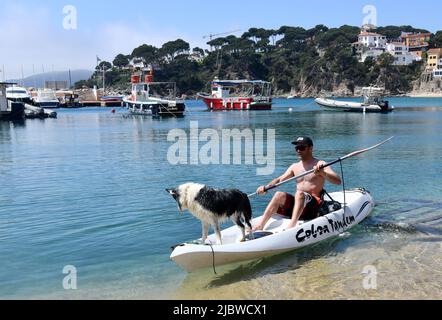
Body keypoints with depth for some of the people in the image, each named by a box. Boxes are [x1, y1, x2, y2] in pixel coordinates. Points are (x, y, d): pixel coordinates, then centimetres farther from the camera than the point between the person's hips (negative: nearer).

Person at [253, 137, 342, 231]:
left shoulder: (320, 165, 0)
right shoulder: (295, 167, 17)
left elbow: (338, 181, -11)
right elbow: (279, 180, 17)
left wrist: (322, 173, -29)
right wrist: (265, 187, -1)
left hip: (314, 205, -5)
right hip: (296, 202, 5)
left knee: (299, 193, -32)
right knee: (279, 195, -20)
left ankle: (292, 226, -48)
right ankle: (260, 225, -28)